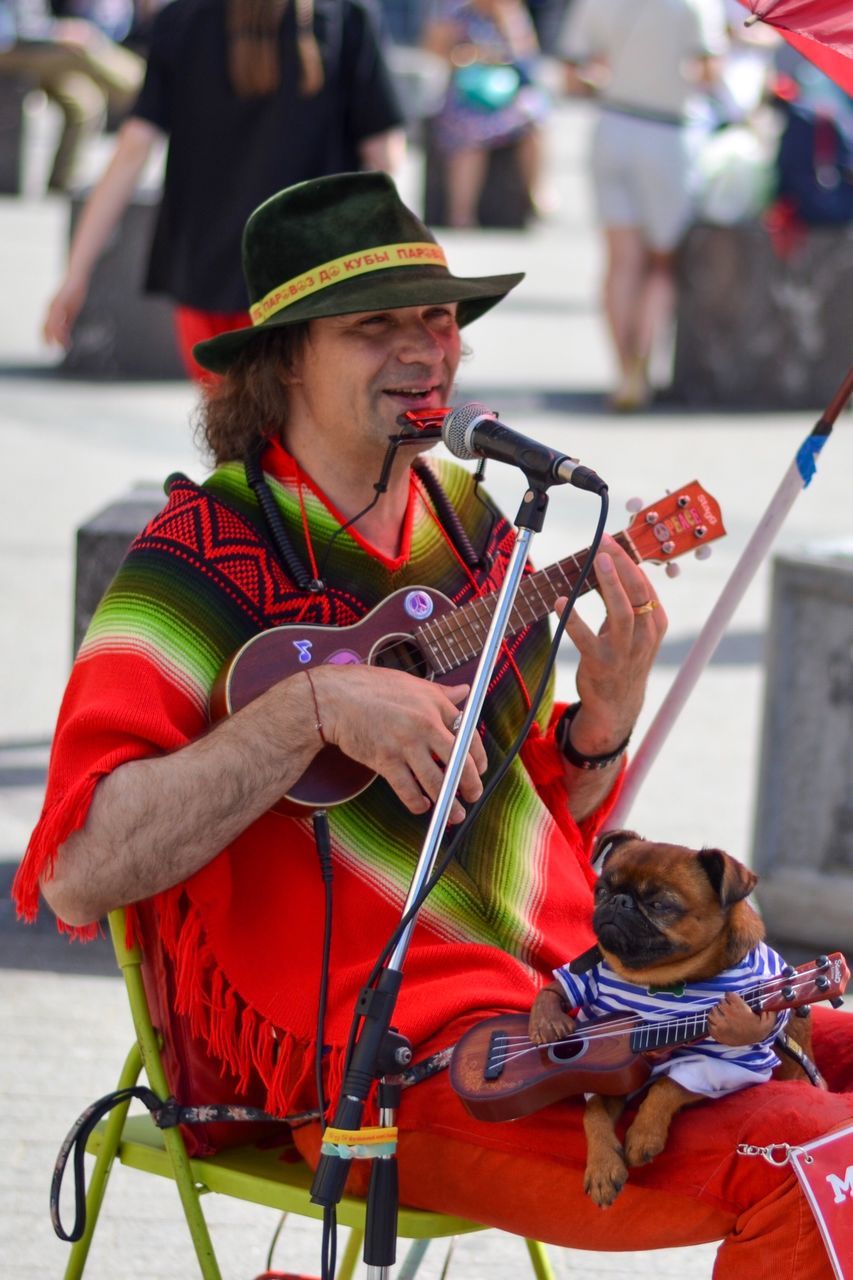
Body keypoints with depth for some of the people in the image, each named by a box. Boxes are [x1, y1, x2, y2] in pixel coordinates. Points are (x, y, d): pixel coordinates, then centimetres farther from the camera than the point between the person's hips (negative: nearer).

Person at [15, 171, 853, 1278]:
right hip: (372, 1058, -8)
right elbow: (77, 874, -19)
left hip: (561, 988, 8)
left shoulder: (472, 525, 14)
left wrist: (606, 712, 1)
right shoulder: (204, 556, -8)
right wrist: (314, 706, -24)